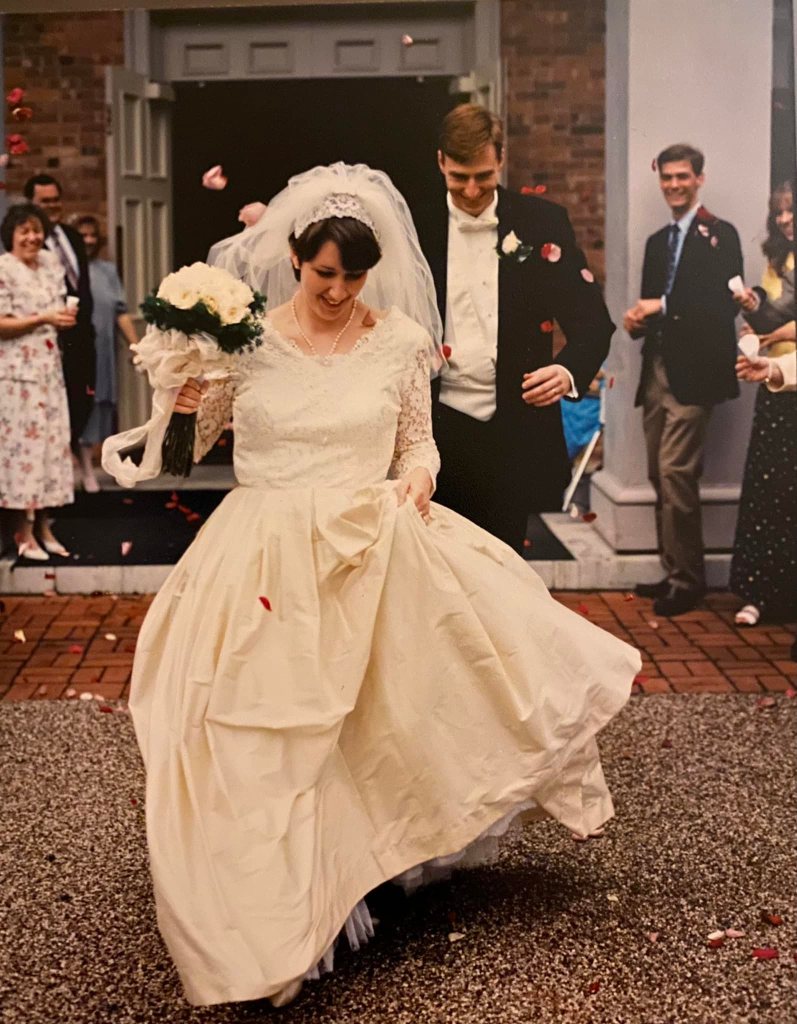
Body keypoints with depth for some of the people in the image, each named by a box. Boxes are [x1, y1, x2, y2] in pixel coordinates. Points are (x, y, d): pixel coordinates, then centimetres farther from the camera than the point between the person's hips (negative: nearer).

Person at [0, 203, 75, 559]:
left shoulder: (52, 266, 11)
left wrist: (65, 317, 0)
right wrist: (44, 319, -17)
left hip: (49, 367, 7)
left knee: (52, 442, 7)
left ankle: (43, 526, 15)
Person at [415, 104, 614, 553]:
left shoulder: (543, 222, 2)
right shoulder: (418, 229, 4)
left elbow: (592, 319, 0)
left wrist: (570, 369, -19)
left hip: (516, 433, 0)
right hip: (439, 429, 1)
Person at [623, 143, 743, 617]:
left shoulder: (720, 234, -3)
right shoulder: (658, 241, 20)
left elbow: (727, 303, -13)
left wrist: (663, 306, -15)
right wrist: (637, 320, -1)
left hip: (692, 373, -8)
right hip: (656, 371, 8)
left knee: (676, 473, -13)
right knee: (662, 476, 9)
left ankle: (687, 580, -5)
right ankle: (674, 572, 17)